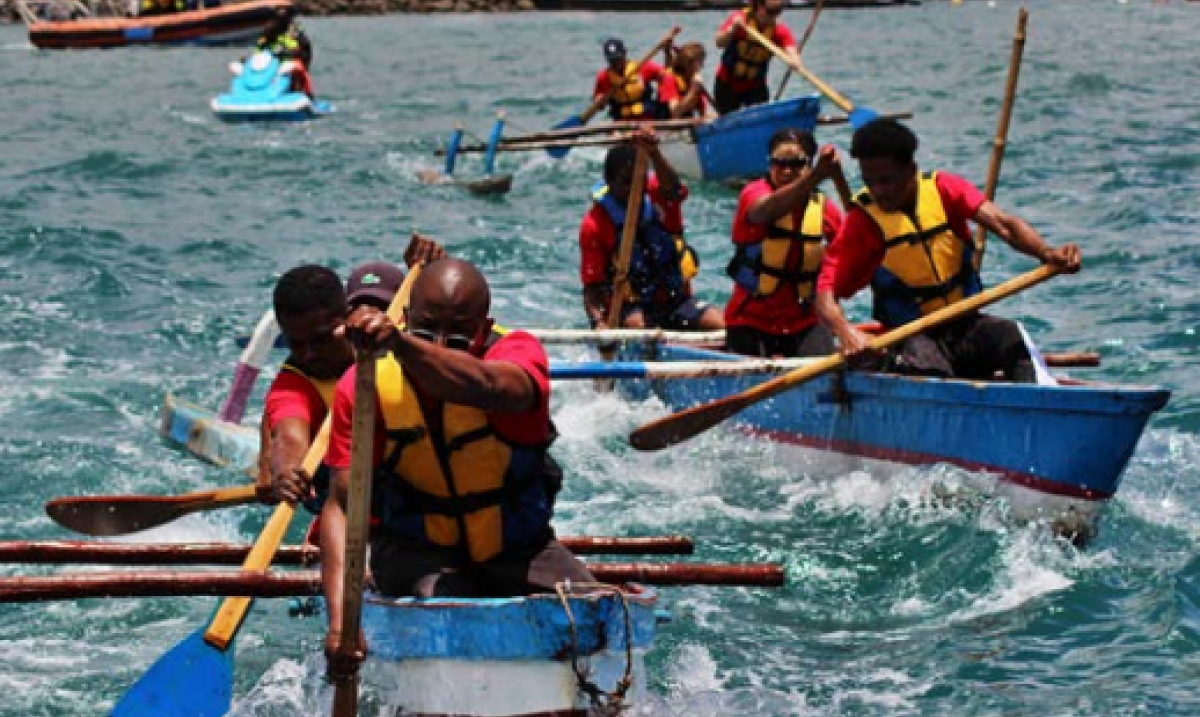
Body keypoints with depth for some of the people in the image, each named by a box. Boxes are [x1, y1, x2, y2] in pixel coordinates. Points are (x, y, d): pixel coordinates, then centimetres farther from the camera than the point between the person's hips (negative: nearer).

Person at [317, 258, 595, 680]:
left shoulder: (518, 353, -19)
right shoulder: (367, 384, -14)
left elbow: (485, 386, -47)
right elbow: (342, 504, -21)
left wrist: (401, 345, -67)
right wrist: (340, 619, -37)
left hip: (518, 548, 1)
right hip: (416, 550, -1)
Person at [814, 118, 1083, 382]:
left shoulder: (944, 189, 1)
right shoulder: (863, 221, -4)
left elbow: (1002, 223, -14)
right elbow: (826, 293, -13)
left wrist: (1048, 253, -35)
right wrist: (845, 331, -37)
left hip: (965, 325, 2)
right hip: (911, 338, -2)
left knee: (1010, 336, -30)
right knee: (926, 364, -36)